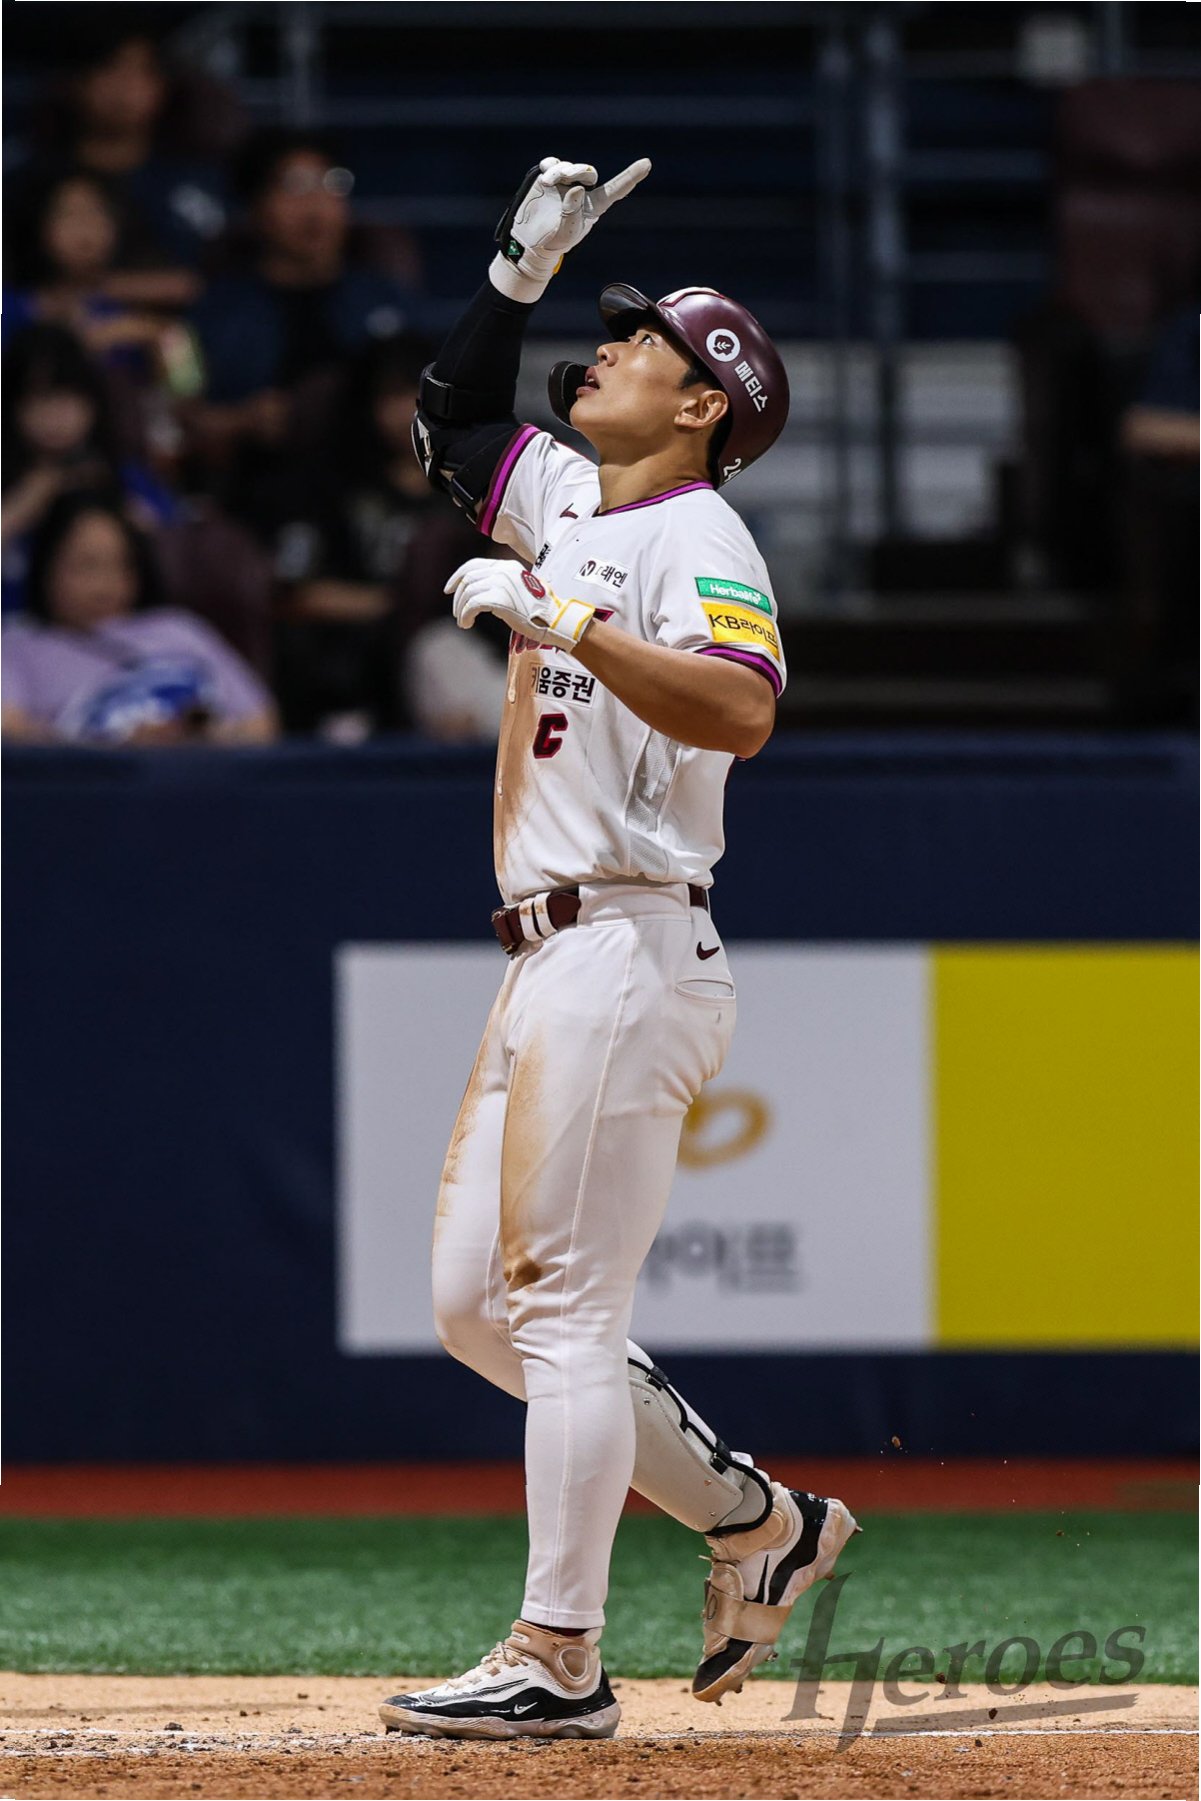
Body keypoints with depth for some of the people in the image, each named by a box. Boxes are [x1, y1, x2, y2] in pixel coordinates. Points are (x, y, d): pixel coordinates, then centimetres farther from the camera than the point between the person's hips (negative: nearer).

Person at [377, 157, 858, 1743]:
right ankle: (754, 1521, 18)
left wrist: (562, 615, -27)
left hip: (627, 957, -10)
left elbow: (742, 710, -29)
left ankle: (560, 1660, -7)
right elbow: (453, 424, 34)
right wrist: (524, 264, 21)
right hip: (548, 962, 10)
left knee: (562, 1305, -9)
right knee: (476, 1304, 11)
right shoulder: (572, 504, 17)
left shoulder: (700, 541, -11)